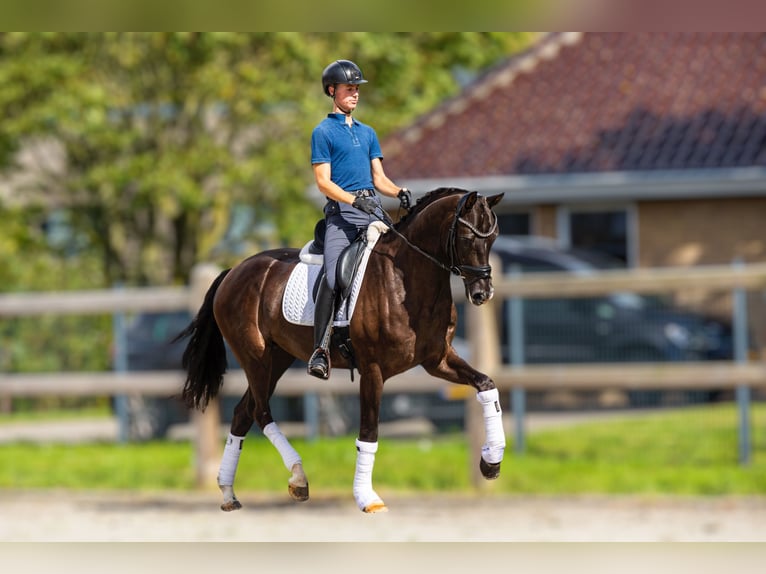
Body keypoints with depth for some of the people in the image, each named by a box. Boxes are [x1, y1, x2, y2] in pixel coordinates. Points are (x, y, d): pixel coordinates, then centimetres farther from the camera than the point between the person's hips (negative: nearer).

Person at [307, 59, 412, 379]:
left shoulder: (368, 133, 22)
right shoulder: (323, 132, 4)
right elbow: (323, 182, -5)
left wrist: (400, 193, -1)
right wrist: (355, 200, -18)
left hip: (373, 208, 6)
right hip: (341, 209, -6)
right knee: (332, 278, -21)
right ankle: (320, 349, -19)